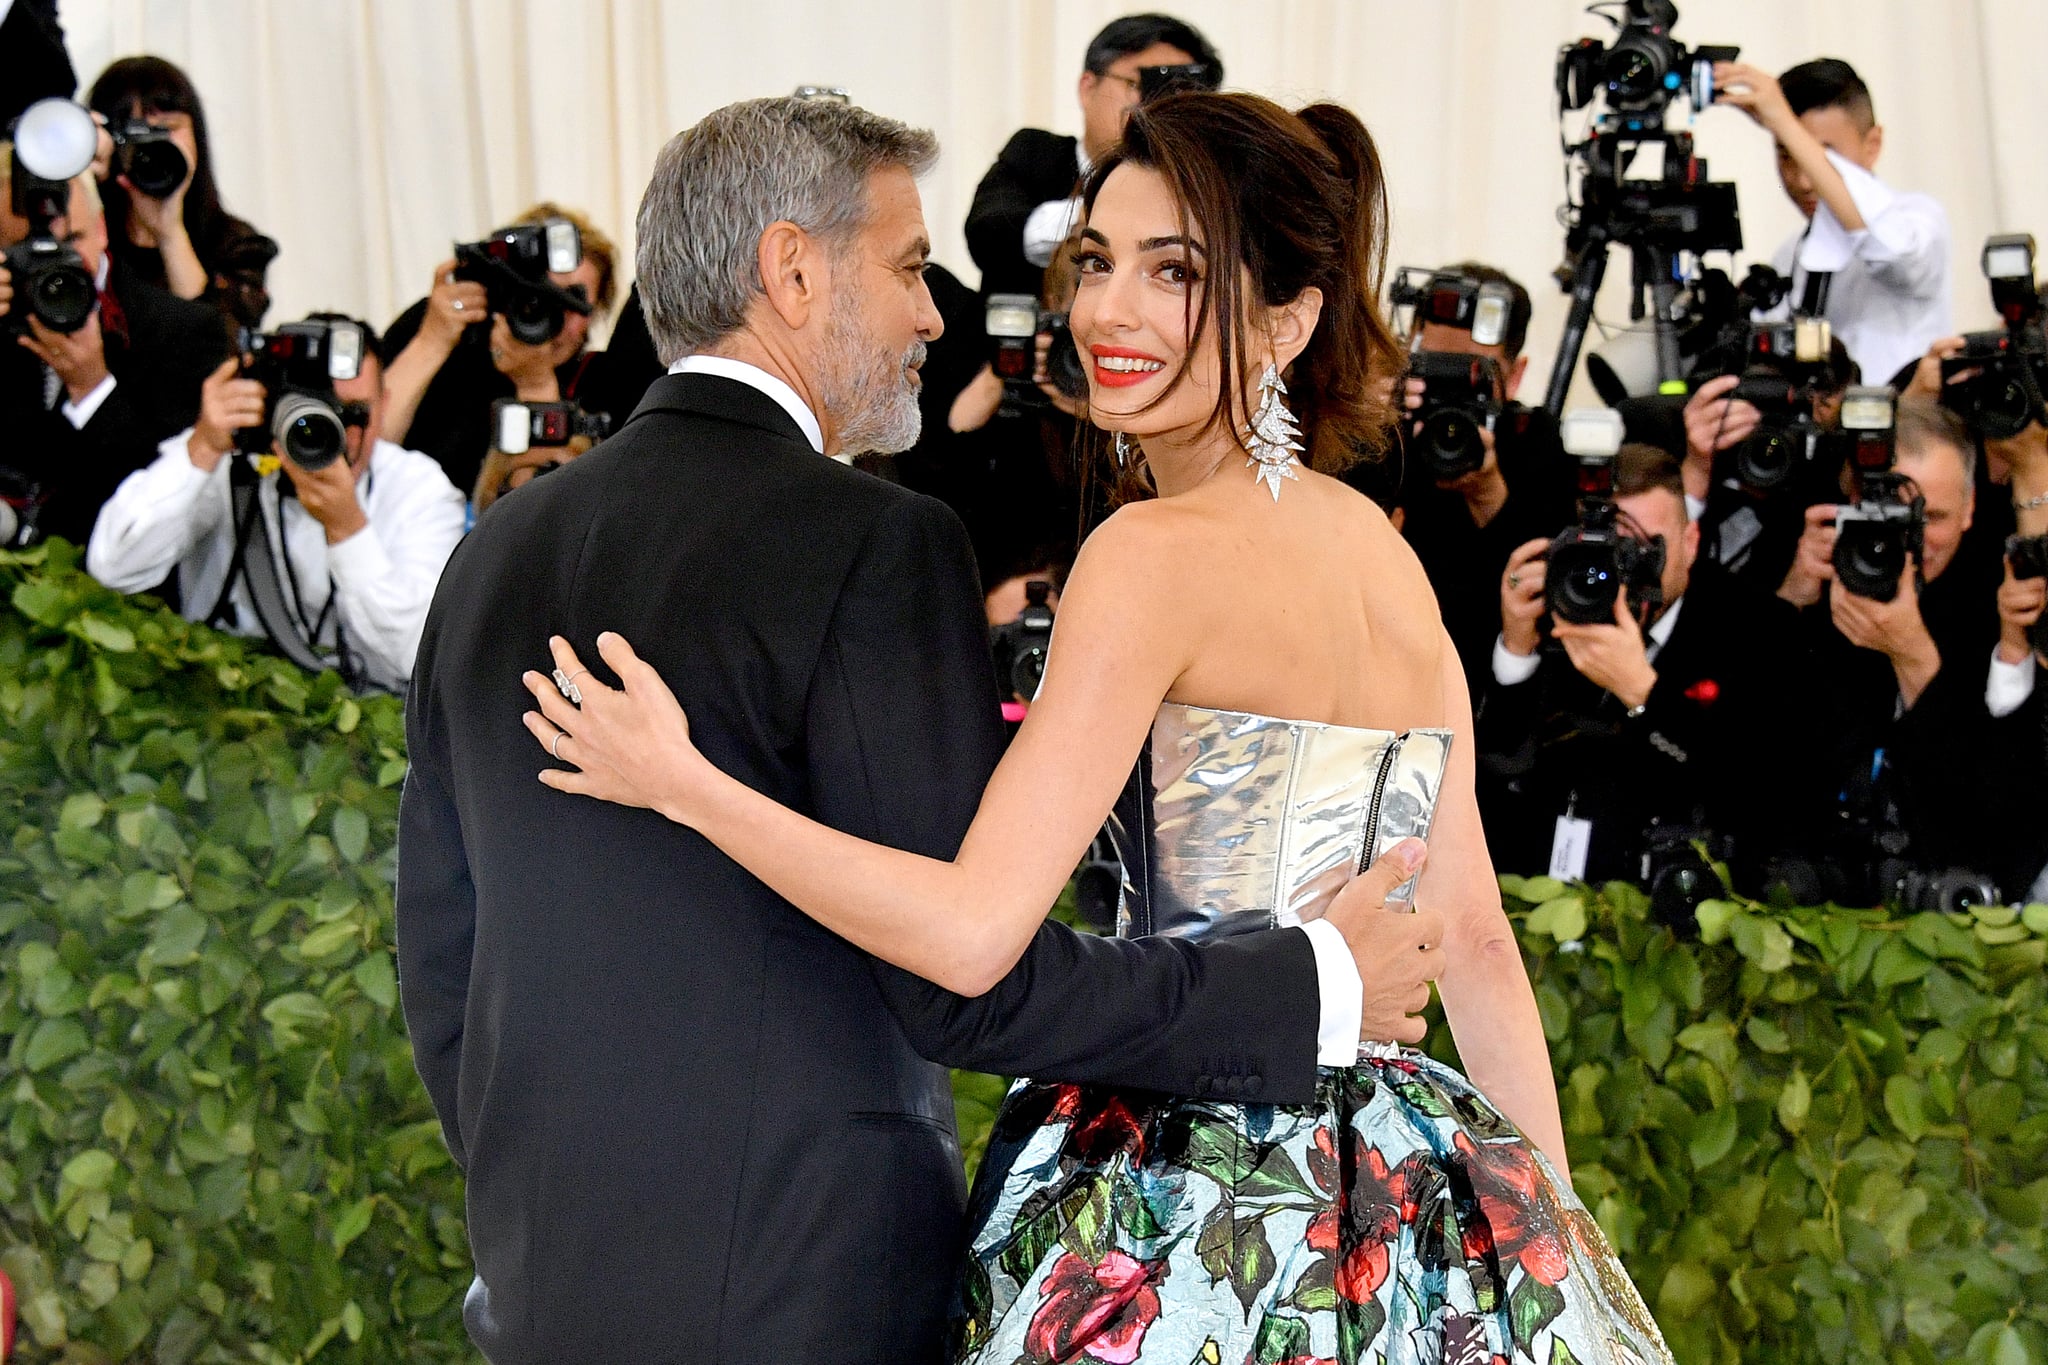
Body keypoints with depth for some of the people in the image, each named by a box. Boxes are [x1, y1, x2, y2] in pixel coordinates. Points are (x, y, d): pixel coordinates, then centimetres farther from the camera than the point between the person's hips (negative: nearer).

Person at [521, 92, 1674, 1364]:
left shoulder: (1158, 549, -14)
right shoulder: (1390, 555, 8)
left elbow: (976, 934, -22)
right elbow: (1478, 944, 10)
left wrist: (680, 780, -16)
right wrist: (1555, 1230, 15)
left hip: (1192, 1224, -7)